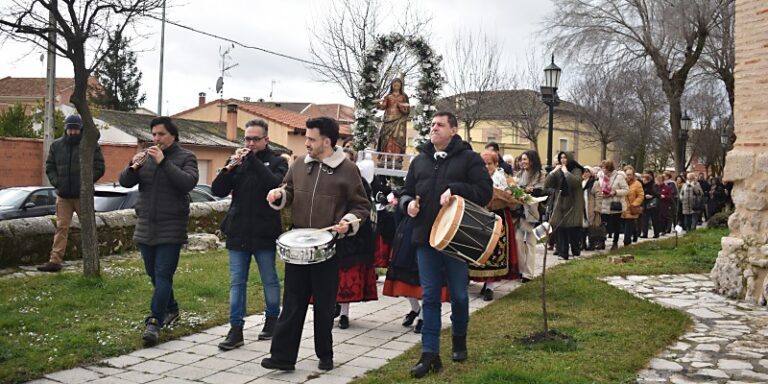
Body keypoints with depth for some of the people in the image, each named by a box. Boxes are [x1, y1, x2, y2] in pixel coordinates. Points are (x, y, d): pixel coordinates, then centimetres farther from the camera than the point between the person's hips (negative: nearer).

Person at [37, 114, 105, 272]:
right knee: (61, 227, 3)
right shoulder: (56, 145, 7)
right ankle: (55, 261, 3)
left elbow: (99, 167, -4)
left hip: (83, 195, -3)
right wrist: (56, 182, -5)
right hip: (63, 195, 3)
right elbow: (50, 167, 12)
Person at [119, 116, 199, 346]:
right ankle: (171, 309, 33)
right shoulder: (146, 157, 10)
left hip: (171, 229, -5)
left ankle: (154, 322, -11)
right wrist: (133, 167, -18)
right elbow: (125, 182, 3)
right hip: (145, 227, 6)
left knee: (163, 275, -10)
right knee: (153, 274, 16)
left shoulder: (185, 157, -2)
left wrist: (164, 162, -25)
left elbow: (189, 182, -20)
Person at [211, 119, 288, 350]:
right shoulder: (237, 162, 10)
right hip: (238, 232, 3)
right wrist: (229, 168, -13)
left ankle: (272, 320, 28)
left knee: (269, 280, 10)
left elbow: (277, 185, -21)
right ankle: (236, 329, 9)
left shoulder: (277, 162, -1)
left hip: (264, 233, -3)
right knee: (237, 282, 4)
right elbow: (218, 191, 2)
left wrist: (254, 161, -20)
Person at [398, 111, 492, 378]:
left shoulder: (469, 158, -1)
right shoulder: (419, 161, 12)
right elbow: (407, 192, 18)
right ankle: (430, 354, 7)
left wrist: (455, 189, -23)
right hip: (426, 238, 3)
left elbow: (484, 191, -10)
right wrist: (408, 203, -5)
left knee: (458, 294, 9)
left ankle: (459, 340, 34)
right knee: (430, 297, 3)